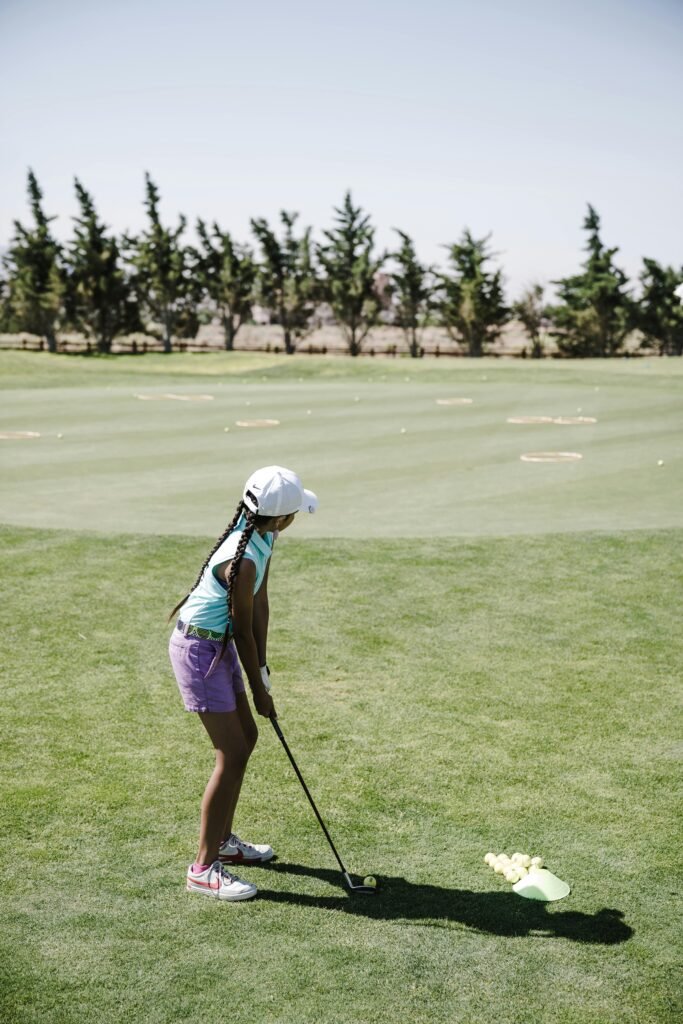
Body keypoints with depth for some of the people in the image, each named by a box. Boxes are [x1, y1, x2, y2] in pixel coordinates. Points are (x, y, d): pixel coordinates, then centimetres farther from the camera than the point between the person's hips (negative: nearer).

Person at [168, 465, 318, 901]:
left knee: (246, 736, 18)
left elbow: (260, 605, 3)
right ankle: (204, 868, 4)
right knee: (232, 754, -7)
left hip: (219, 645, 10)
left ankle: (223, 839, 33)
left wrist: (262, 668, 3)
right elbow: (243, 631, -19)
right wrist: (259, 690, -7)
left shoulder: (264, 536, -2)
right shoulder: (242, 560, -30)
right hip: (199, 649, -10)